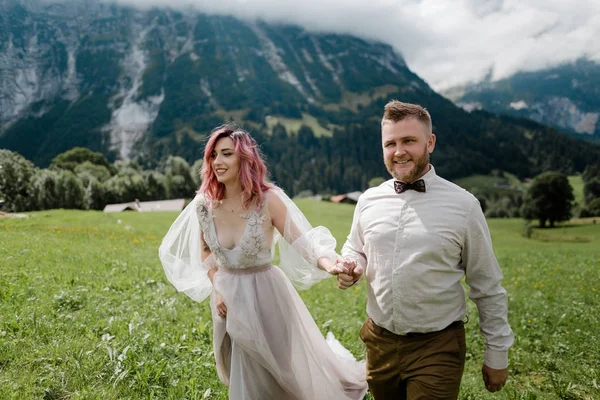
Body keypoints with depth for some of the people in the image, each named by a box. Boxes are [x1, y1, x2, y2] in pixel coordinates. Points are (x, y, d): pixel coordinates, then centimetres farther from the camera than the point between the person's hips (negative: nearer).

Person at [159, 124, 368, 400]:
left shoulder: (267, 199, -19)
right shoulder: (203, 204, -7)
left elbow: (301, 241, -21)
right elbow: (205, 251, 8)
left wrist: (328, 263, -41)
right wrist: (216, 290, -3)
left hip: (265, 293, -3)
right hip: (228, 295, 4)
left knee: (279, 365, 12)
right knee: (244, 373, 21)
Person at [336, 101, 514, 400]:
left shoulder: (463, 205, -10)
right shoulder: (368, 200, -1)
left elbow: (488, 289, -3)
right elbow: (355, 250, 16)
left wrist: (497, 354, 1)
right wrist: (351, 265, -7)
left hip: (438, 348, -4)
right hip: (379, 342, 4)